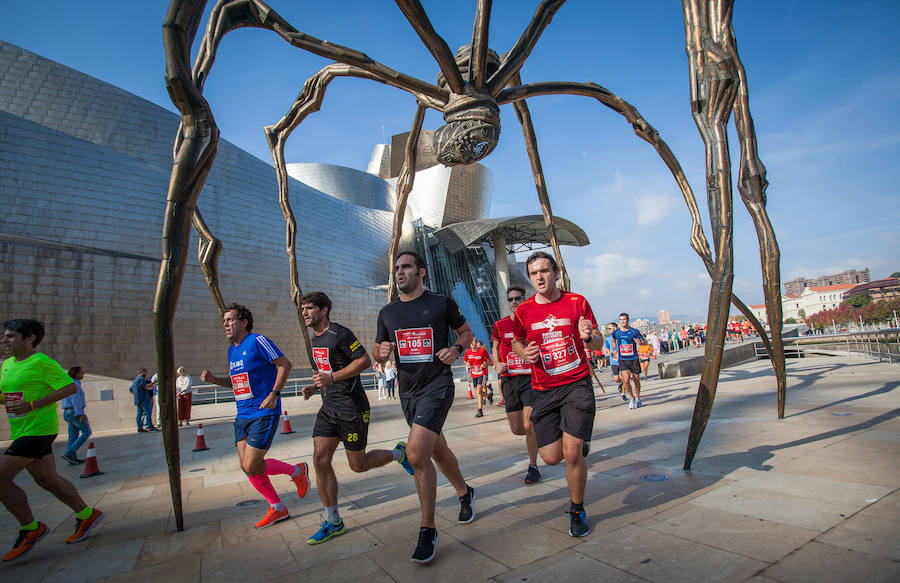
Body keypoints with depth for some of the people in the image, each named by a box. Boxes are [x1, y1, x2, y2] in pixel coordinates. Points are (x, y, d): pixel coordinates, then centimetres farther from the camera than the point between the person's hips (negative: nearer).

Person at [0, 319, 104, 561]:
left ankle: (30, 528, 8)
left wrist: (32, 405, -20)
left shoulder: (41, 362, -13)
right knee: (47, 480, 13)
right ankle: (87, 515, 25)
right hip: (21, 431, 8)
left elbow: (71, 387, -17)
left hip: (38, 430, -8)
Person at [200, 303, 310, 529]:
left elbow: (285, 364, -13)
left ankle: (297, 471, 14)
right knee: (247, 467, 8)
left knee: (251, 467, -11)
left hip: (264, 413, -8)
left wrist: (274, 394, -20)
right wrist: (213, 379, 8)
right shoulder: (231, 350, 14)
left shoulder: (258, 341, -11)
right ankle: (278, 509, 25)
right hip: (243, 416, 9)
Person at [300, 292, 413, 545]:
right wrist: (315, 386, 9)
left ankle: (399, 453, 29)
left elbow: (365, 360, -20)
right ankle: (333, 522, 16)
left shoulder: (340, 334, -16)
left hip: (351, 408, -8)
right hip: (328, 408, 8)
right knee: (320, 461, 2)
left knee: (358, 465, 2)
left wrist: (331, 377, -24)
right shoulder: (314, 338, 12)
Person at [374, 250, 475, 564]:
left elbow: (466, 332, 9)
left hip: (437, 386, -5)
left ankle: (428, 531, 0)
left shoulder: (442, 303, -3)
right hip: (407, 390, 6)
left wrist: (456, 349, -11)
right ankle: (464, 493, 47)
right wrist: (381, 351, -8)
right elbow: (377, 352, 15)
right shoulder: (387, 312, 8)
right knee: (437, 450, 20)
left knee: (416, 453, -18)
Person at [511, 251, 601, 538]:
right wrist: (525, 353, -6)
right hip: (543, 390, 2)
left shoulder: (577, 302, -2)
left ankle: (577, 510, 19)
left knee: (572, 453, -10)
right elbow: (517, 342, 16)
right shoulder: (523, 311, 0)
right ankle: (576, 438, 39)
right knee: (551, 457, 1)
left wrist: (588, 336, -17)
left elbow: (597, 343, 7)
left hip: (577, 384, -1)